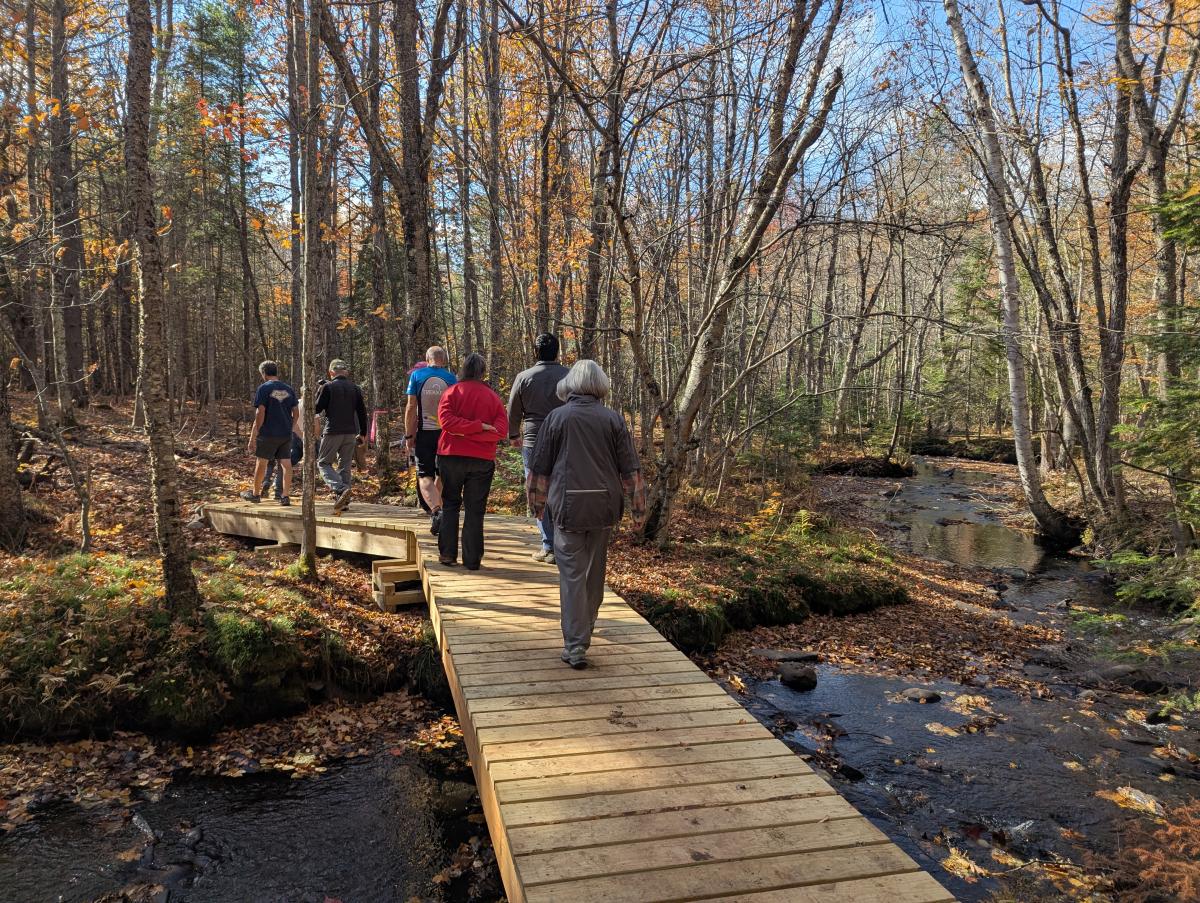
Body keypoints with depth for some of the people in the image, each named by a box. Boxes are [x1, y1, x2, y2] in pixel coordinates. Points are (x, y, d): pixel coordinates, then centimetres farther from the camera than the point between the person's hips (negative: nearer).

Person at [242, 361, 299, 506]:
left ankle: (255, 493, 24)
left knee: (261, 462, 11)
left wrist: (253, 437, -10)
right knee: (286, 464, 3)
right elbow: (296, 413, 9)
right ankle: (285, 496, 2)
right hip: (286, 434, 4)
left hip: (268, 434, -4)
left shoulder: (264, 388, -8)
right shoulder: (289, 389, 7)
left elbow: (260, 414, -13)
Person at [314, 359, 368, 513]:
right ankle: (343, 502, 9)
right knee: (345, 465, 11)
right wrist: (363, 433, 18)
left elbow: (317, 409, -3)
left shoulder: (327, 387, -5)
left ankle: (340, 489, -19)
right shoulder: (355, 389, 8)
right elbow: (362, 412, 10)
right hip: (351, 432, 5)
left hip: (332, 432, -4)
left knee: (323, 462, 5)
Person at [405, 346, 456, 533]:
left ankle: (436, 510, -24)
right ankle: (437, 511, 28)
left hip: (424, 432, -2)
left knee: (425, 475, -2)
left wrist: (409, 435, 1)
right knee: (442, 475, 17)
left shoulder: (417, 375, -1)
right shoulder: (451, 378, 1)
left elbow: (411, 407, -4)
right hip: (446, 432, 2)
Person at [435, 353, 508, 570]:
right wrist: (480, 428, -11)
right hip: (482, 460, 0)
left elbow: (446, 419, -16)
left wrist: (477, 426, -14)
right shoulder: (493, 397, 3)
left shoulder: (451, 392, 0)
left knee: (450, 505, 14)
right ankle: (472, 560, 6)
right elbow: (501, 430, -9)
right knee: (475, 509, 6)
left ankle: (447, 553, 11)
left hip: (451, 456, 0)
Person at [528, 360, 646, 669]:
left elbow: (539, 469, 2)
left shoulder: (556, 418, -1)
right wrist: (639, 507, 7)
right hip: (604, 506, 2)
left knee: (572, 574, 0)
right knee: (595, 570, 19)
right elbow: (631, 469, 1)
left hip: (567, 506, -2)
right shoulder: (613, 419, 1)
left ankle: (575, 645, -5)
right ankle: (586, 626, 38)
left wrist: (537, 503, 15)